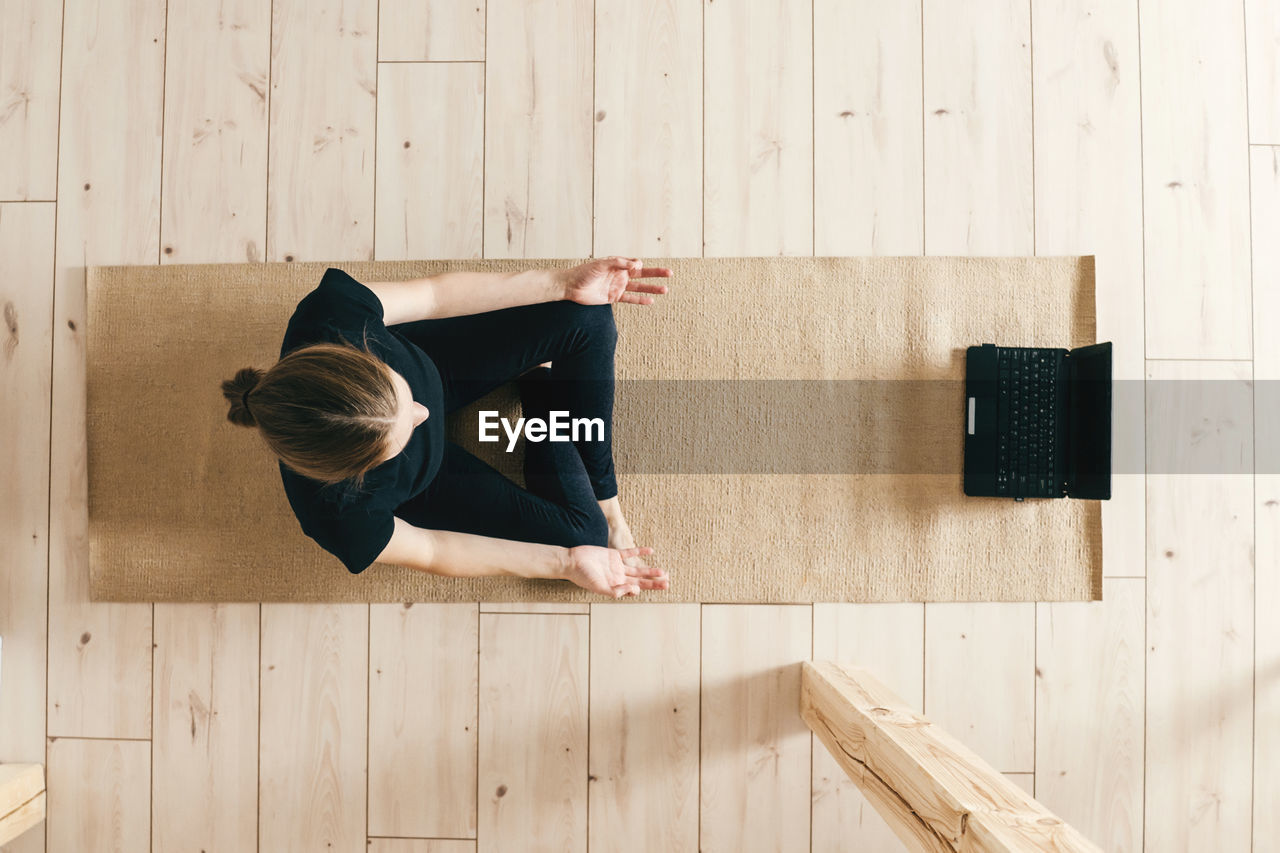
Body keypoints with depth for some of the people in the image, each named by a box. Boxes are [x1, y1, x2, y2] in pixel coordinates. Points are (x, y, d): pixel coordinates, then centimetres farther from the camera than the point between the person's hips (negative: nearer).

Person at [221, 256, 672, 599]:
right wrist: (566, 561, -24)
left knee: (587, 317, -14)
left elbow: (433, 294, -17)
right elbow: (430, 550, -20)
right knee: (579, 531, -8)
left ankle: (605, 499, 9)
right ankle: (541, 392, 18)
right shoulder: (338, 512, -40)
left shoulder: (331, 311, -37)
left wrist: (564, 283, -19)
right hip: (425, 475, -3)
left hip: (429, 363, 4)